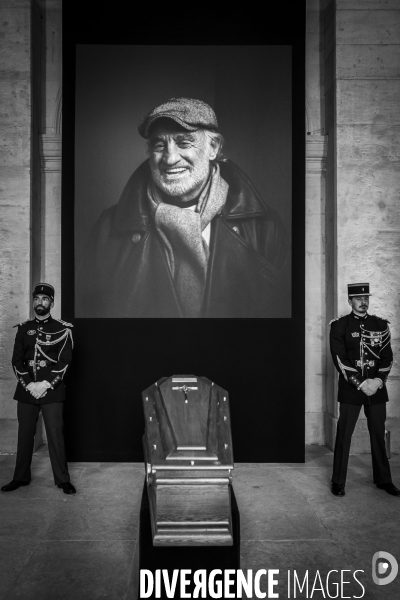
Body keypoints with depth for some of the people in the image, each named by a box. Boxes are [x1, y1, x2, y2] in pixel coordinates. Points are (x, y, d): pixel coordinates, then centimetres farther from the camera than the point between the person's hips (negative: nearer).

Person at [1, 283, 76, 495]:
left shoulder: (63, 329, 0)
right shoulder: (23, 328, 9)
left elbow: (64, 362, -6)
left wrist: (46, 384, -15)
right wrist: (29, 384, -9)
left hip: (52, 391, -3)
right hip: (26, 390, 3)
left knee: (55, 434, -1)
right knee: (25, 434, 10)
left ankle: (62, 479, 10)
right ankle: (21, 477, 25)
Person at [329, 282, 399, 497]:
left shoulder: (381, 324, 8)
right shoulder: (340, 325, -2)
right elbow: (340, 359, -8)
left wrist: (378, 380, -11)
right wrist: (360, 383, -15)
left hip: (377, 388, 3)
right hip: (350, 389, -3)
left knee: (378, 434, 10)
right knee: (344, 435, 1)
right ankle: (338, 481, 11)